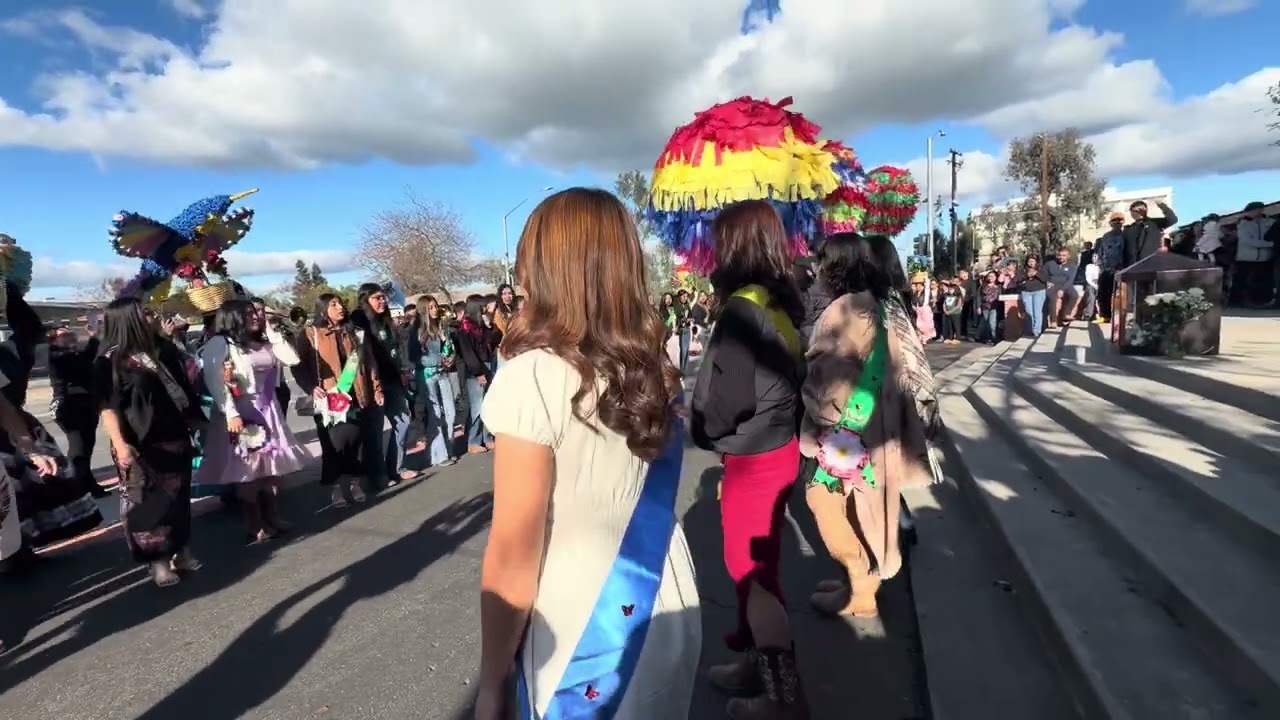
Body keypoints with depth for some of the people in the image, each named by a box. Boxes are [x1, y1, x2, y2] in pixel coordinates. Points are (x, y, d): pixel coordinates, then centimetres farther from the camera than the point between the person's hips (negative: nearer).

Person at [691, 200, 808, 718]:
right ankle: (757, 662, 38)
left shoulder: (744, 308, -21)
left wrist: (700, 429, -5)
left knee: (751, 570, 6)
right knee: (757, 564, 21)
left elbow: (731, 397, -23)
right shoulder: (781, 300, 5)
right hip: (779, 447, 9)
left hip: (753, 459, -9)